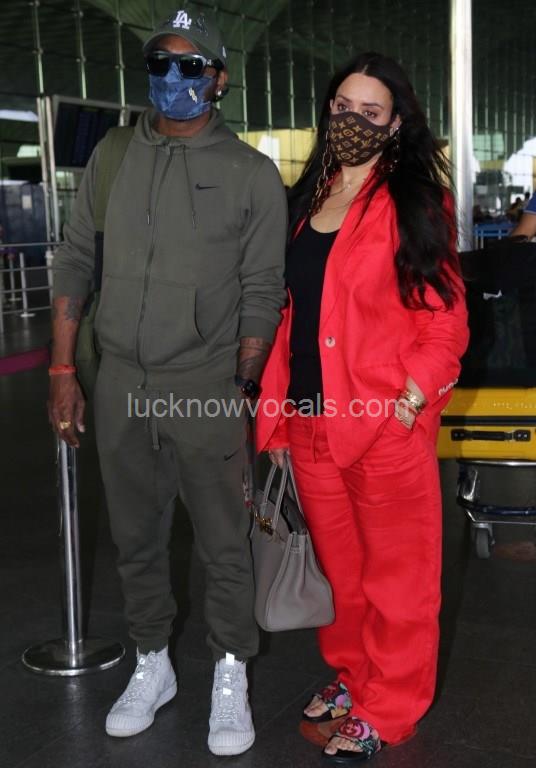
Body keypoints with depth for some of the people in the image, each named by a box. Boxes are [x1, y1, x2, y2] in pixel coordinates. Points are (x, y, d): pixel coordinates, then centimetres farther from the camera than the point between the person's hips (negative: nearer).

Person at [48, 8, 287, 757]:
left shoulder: (253, 174, -1)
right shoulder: (112, 156, 7)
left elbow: (261, 295, -2)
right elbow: (75, 263, 8)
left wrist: (243, 393, -5)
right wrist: (63, 371, 3)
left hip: (206, 387, -3)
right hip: (120, 384, 3)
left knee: (224, 543, 4)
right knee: (136, 535, 13)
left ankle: (230, 678, 22)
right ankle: (152, 666, 31)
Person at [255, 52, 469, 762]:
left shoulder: (415, 202, -4)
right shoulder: (306, 201, 12)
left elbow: (446, 318, -6)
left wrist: (410, 402, -15)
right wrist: (275, 412, 11)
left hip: (387, 424, -5)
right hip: (311, 422, 6)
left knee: (395, 573, 7)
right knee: (337, 568, 18)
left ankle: (385, 710, 22)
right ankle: (350, 675, 37)